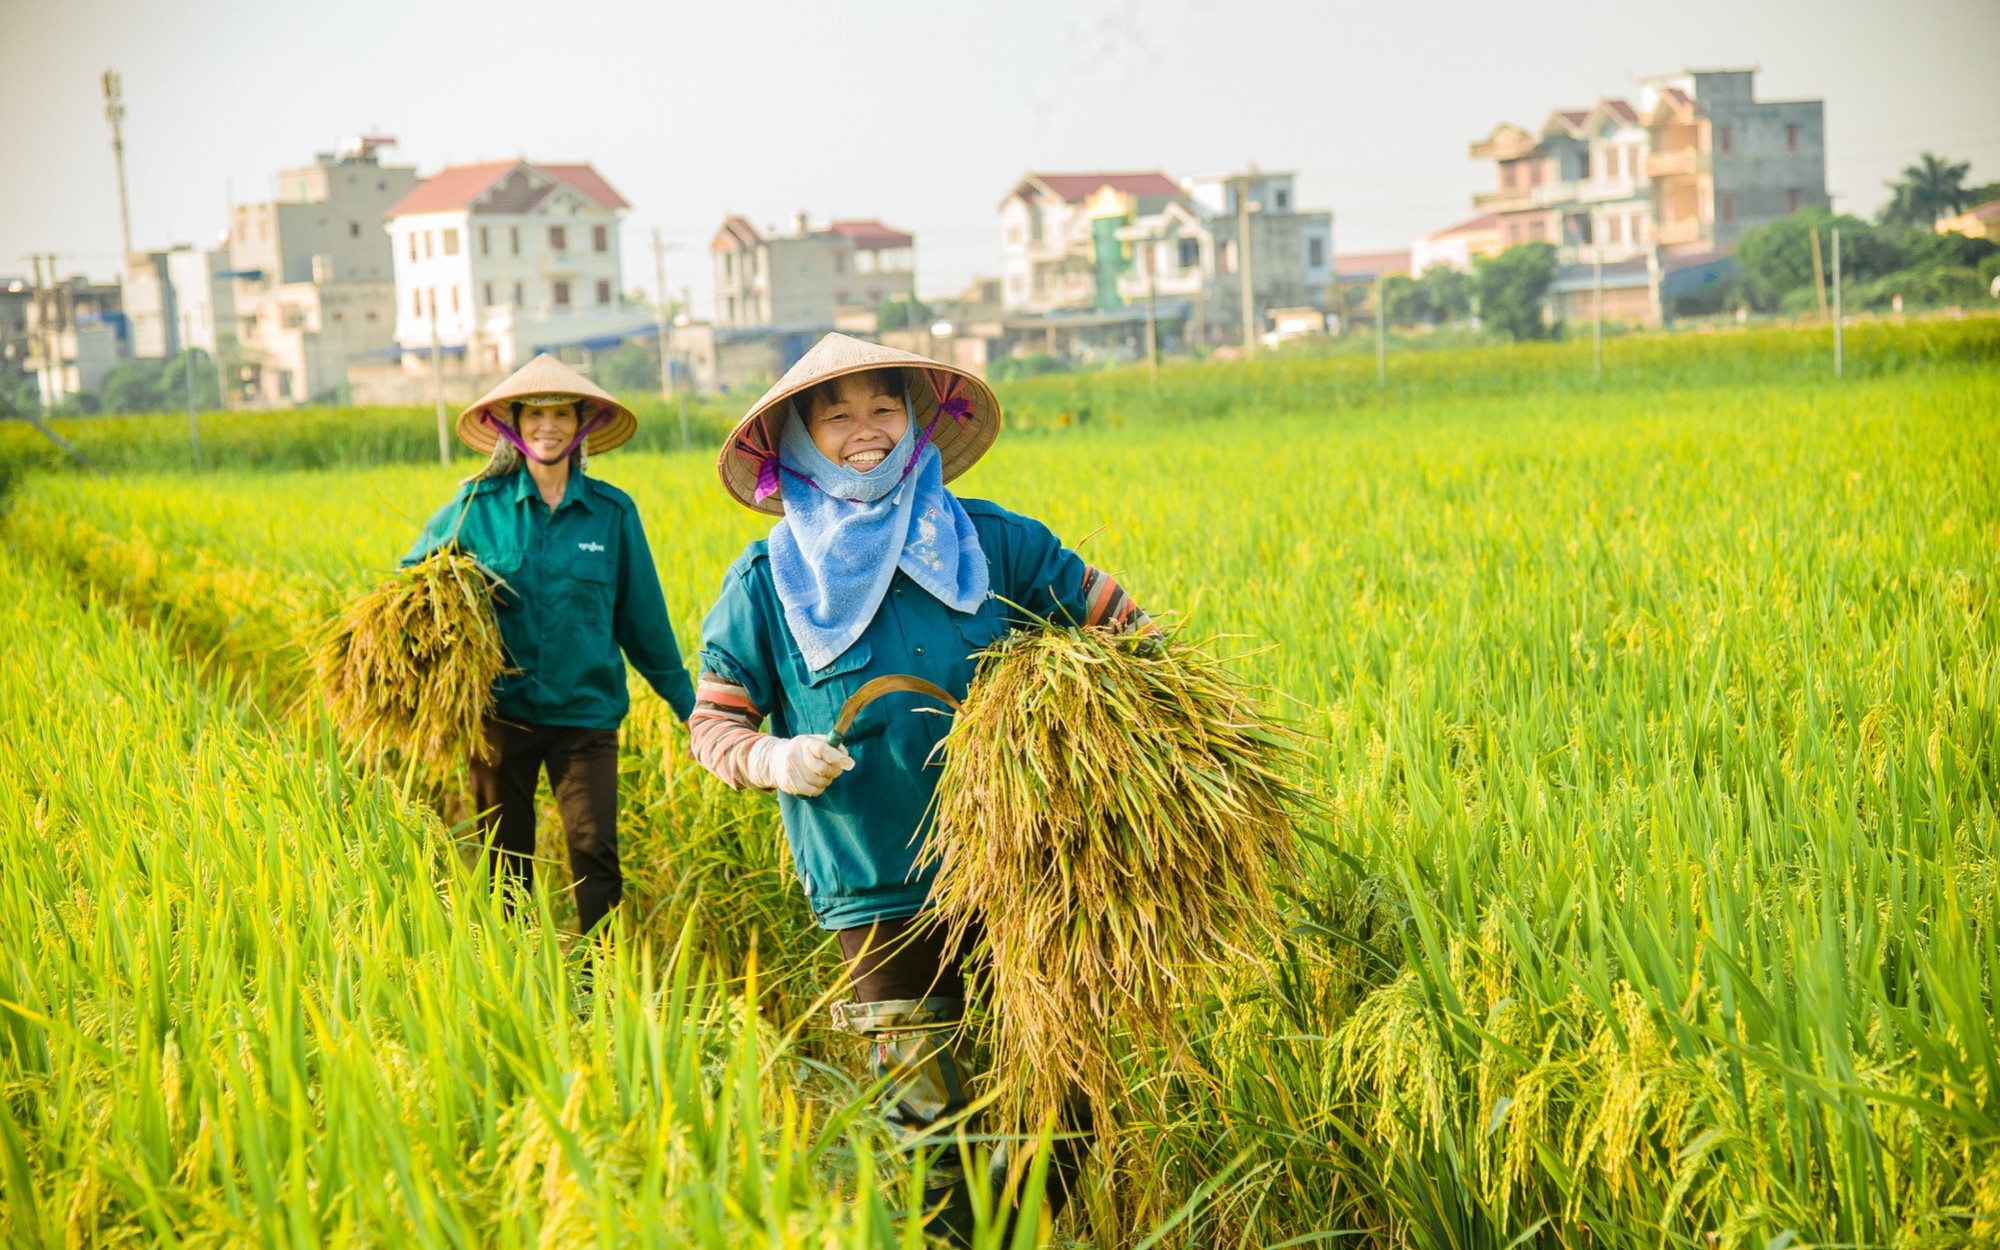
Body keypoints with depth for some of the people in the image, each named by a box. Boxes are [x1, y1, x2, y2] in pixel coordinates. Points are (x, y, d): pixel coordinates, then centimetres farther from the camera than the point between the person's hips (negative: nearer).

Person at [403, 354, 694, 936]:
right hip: (501, 711, 1)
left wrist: (688, 704, 14)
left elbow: (644, 619, 10)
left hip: (585, 712, -1)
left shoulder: (613, 512, 2)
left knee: (594, 853, -13)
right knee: (505, 863, 9)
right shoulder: (478, 506, 2)